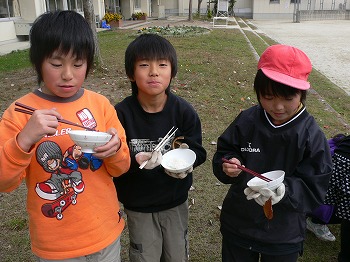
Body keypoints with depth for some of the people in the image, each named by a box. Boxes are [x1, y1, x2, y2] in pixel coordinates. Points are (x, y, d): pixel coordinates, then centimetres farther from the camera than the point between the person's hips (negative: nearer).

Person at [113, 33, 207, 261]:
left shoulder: (183, 111, -14)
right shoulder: (122, 113, -18)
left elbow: (198, 151, -6)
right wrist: (136, 160, -33)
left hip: (176, 202, 2)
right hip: (138, 205, -1)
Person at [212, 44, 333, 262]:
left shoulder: (312, 135, -16)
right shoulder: (246, 121, -12)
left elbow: (314, 189, -14)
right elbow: (223, 153, -2)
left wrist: (284, 191, -33)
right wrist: (228, 166, -24)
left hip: (284, 236, -1)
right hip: (237, 226, 2)